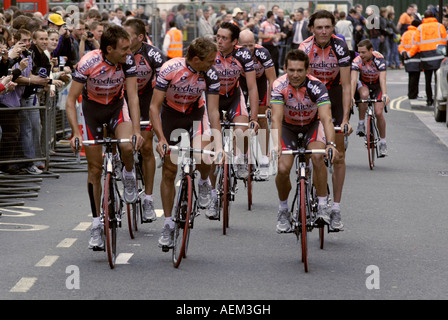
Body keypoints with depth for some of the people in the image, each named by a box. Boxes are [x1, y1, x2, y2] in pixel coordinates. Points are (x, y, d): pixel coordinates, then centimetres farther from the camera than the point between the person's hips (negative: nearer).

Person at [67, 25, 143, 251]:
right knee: (95, 168, -1)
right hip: (92, 107, -1)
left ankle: (129, 176, 6)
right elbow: (71, 99, -25)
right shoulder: (88, 63, -29)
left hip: (117, 106, 1)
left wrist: (136, 130, -33)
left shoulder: (128, 60, -23)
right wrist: (76, 132, -36)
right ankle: (96, 224, 9)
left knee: (127, 147, -29)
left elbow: (132, 96, -21)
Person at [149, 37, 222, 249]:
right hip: (170, 114, -1)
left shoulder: (211, 75, -23)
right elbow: (154, 107, -26)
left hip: (195, 113, 1)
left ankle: (204, 182, 7)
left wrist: (218, 145, -29)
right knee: (169, 172, -1)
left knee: (202, 157, -28)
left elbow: (213, 111, -20)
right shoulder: (170, 69, -29)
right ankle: (168, 224, 11)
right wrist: (161, 139, -35)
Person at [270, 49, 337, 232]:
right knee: (283, 169, -17)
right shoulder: (279, 86, -26)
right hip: (288, 127, 1)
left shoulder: (316, 86, -28)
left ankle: (322, 208, -22)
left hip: (312, 125, -1)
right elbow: (276, 118, -34)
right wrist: (276, 145, -50)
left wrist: (330, 144, -54)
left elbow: (326, 118, -38)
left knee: (317, 156, -30)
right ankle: (283, 211, 10)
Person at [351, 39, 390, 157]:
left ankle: (383, 142, 0)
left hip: (377, 85, -1)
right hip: (364, 84, 1)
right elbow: (353, 80, -33)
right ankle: (361, 123, -20)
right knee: (364, 94, -36)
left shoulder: (379, 59, -28)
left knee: (379, 113, -15)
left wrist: (384, 94, -53)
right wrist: (351, 97, -47)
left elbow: (382, 79, -37)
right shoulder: (357, 61, -25)